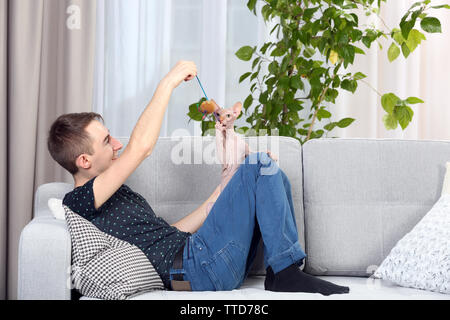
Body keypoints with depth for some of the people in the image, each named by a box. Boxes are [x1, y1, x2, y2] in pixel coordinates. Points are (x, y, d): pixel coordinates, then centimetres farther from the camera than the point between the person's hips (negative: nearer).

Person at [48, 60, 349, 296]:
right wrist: (169, 82, -13)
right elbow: (141, 146, -21)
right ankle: (285, 273, -10)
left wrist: (225, 189, 18)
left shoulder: (116, 193, 24)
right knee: (259, 165, -11)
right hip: (200, 268, -10)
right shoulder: (79, 201, -8)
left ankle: (284, 272, 0)